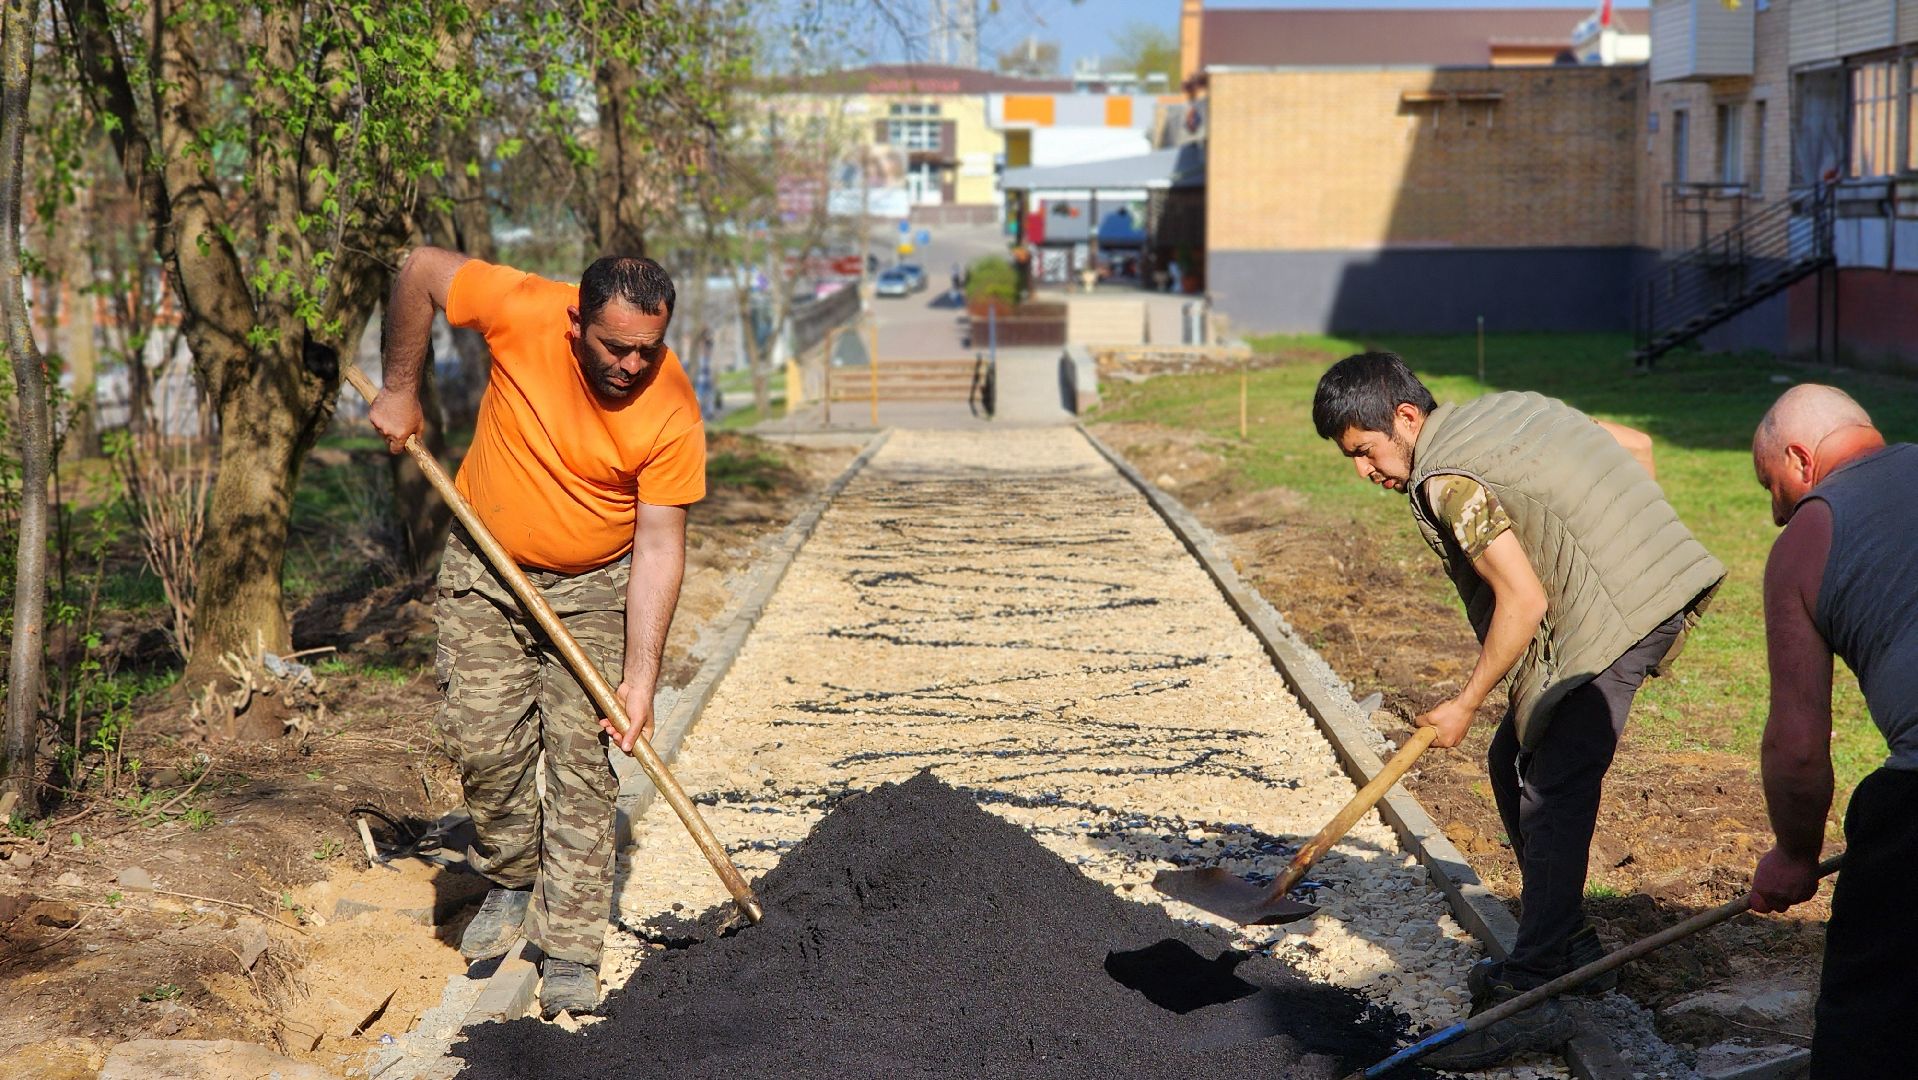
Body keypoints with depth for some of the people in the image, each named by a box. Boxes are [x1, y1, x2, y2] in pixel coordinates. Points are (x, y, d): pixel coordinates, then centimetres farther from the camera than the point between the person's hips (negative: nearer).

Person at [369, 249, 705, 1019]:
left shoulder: (671, 413, -24)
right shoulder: (523, 313, -23)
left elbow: (660, 544, -21)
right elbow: (420, 271, -8)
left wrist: (640, 675, -24)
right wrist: (400, 391, -4)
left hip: (595, 589, -1)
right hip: (484, 573, 1)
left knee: (583, 759, -7)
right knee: (481, 742, -4)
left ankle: (569, 953, -1)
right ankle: (511, 883, 22)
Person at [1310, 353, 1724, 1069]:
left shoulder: (1445, 479, -12)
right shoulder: (1506, 409, 16)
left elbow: (1523, 603, -17)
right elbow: (1636, 447, 22)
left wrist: (1465, 705, -6)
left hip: (1611, 618, -10)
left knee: (1553, 793, -11)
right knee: (1515, 763, 15)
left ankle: (1529, 997, -13)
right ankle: (1567, 946, 24)